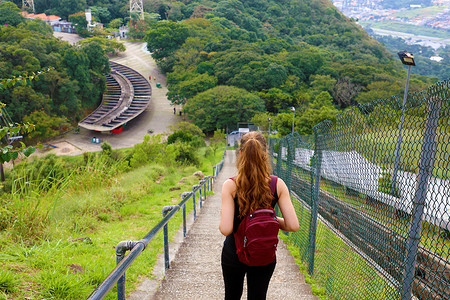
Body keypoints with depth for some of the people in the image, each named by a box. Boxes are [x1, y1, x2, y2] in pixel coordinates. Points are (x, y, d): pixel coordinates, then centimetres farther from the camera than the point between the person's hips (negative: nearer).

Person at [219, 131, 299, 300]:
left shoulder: (230, 186, -20)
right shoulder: (278, 185, -14)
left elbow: (226, 229, -25)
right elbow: (293, 226, -16)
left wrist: (222, 223, -3)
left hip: (233, 255, -1)